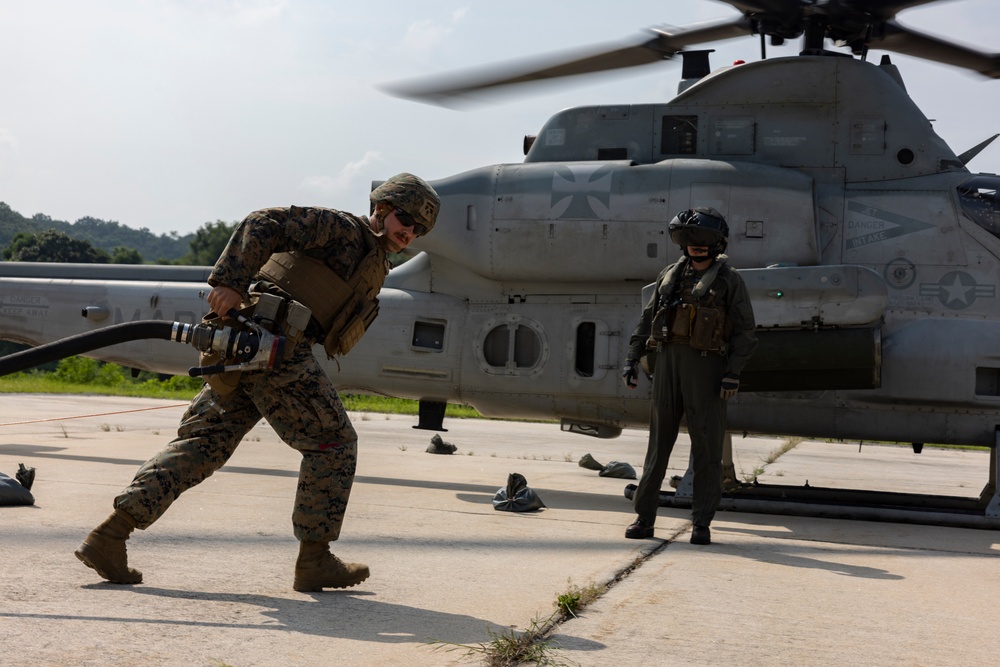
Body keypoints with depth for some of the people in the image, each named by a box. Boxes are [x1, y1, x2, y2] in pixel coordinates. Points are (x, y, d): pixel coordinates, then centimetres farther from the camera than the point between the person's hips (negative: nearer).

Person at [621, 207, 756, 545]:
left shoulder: (729, 280, 2)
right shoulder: (671, 275, 14)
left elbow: (745, 331, -2)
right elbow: (648, 319, 16)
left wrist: (733, 373, -12)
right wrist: (632, 358, 6)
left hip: (707, 365, -3)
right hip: (667, 362, 4)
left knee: (706, 446, -2)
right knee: (659, 441, 5)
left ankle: (702, 523, 5)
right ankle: (644, 517, 10)